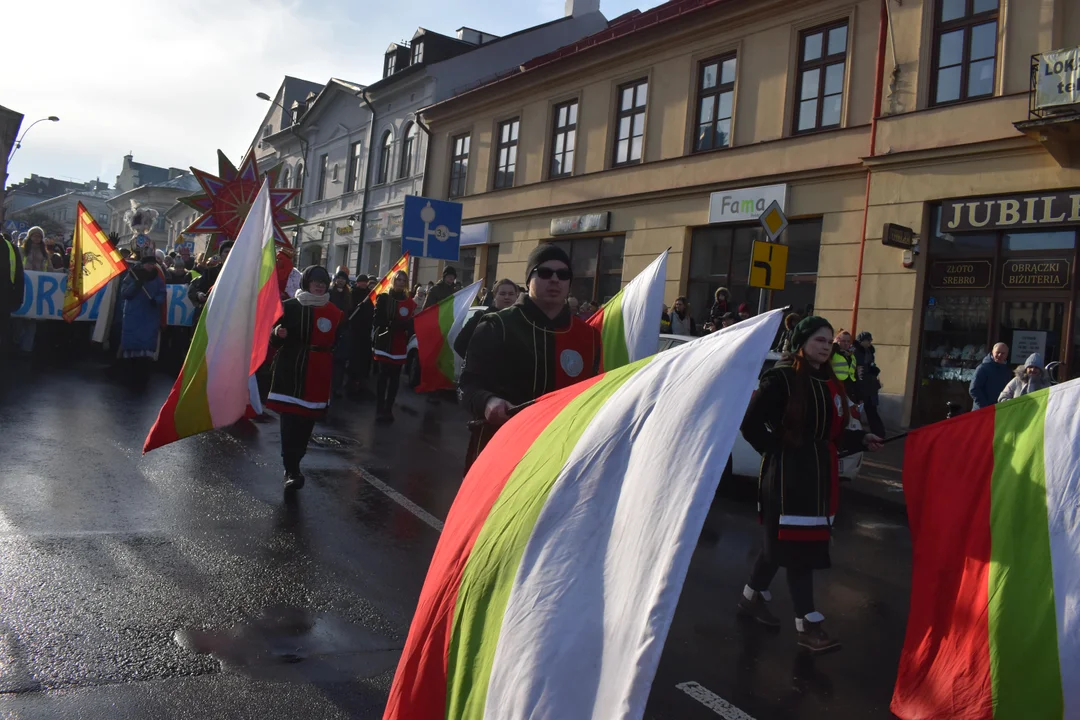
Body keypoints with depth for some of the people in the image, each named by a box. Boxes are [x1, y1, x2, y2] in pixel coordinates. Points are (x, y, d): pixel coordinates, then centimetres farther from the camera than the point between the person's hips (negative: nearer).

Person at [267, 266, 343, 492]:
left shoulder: (334, 312, 8)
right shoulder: (290, 306, 0)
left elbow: (336, 344, 15)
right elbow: (274, 340, 0)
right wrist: (278, 333, -22)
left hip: (318, 374, 3)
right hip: (290, 370, -3)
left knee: (307, 420, 7)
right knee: (290, 419, -7)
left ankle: (293, 465, 21)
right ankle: (292, 471, -5)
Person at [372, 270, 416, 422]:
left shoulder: (410, 303, 8)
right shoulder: (383, 299, 2)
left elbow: (412, 325, 5)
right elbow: (376, 320, -5)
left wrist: (408, 324, -18)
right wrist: (390, 325, -20)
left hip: (400, 346, 2)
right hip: (384, 344, -2)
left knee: (395, 378, 4)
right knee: (383, 377, -4)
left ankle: (388, 409, 11)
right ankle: (380, 409, 1)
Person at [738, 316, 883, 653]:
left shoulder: (829, 384, 13)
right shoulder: (781, 378, -13)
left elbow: (832, 432, 16)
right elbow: (751, 423, -16)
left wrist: (861, 440, 2)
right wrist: (777, 450, -12)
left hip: (818, 473, 8)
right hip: (787, 474, -8)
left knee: (781, 541, 15)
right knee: (796, 545, -5)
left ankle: (753, 597, 31)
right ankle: (809, 625, -1)